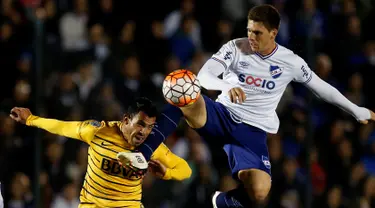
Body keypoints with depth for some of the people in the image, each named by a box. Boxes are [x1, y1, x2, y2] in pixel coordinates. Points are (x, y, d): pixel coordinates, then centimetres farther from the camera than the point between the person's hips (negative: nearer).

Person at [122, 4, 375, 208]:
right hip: (222, 115, -1)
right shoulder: (236, 48, -4)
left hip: (252, 131, 1)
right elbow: (203, 76, -13)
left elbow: (321, 86, 13)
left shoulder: (290, 62, 0)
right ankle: (141, 156, -34)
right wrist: (227, 86, -35)